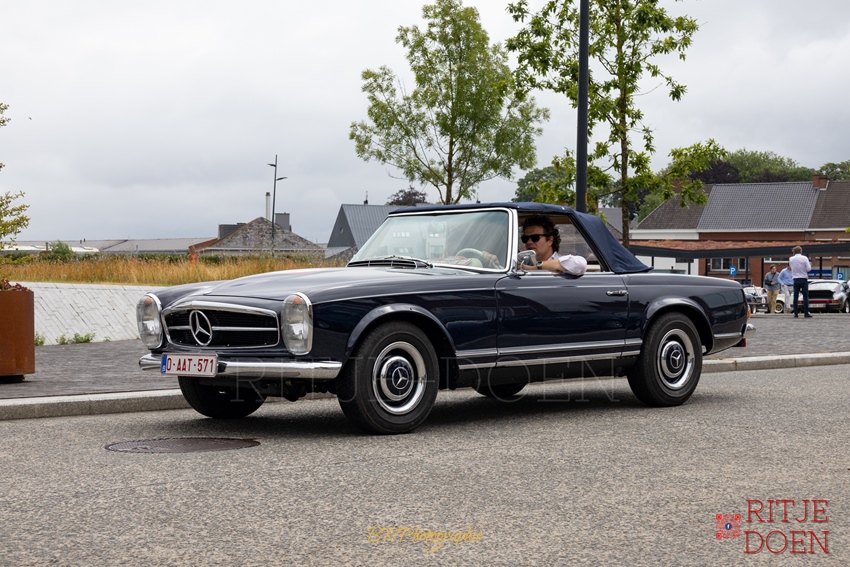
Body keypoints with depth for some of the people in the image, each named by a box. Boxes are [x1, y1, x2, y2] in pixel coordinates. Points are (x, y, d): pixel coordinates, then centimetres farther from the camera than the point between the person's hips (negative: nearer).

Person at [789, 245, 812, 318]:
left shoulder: (791, 259, 1)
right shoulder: (804, 258, -7)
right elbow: (808, 268, -7)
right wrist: (810, 264, 11)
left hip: (796, 280, 3)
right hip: (804, 279, -3)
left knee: (795, 297, 5)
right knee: (805, 296, 0)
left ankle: (795, 313, 3)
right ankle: (806, 313, -4)